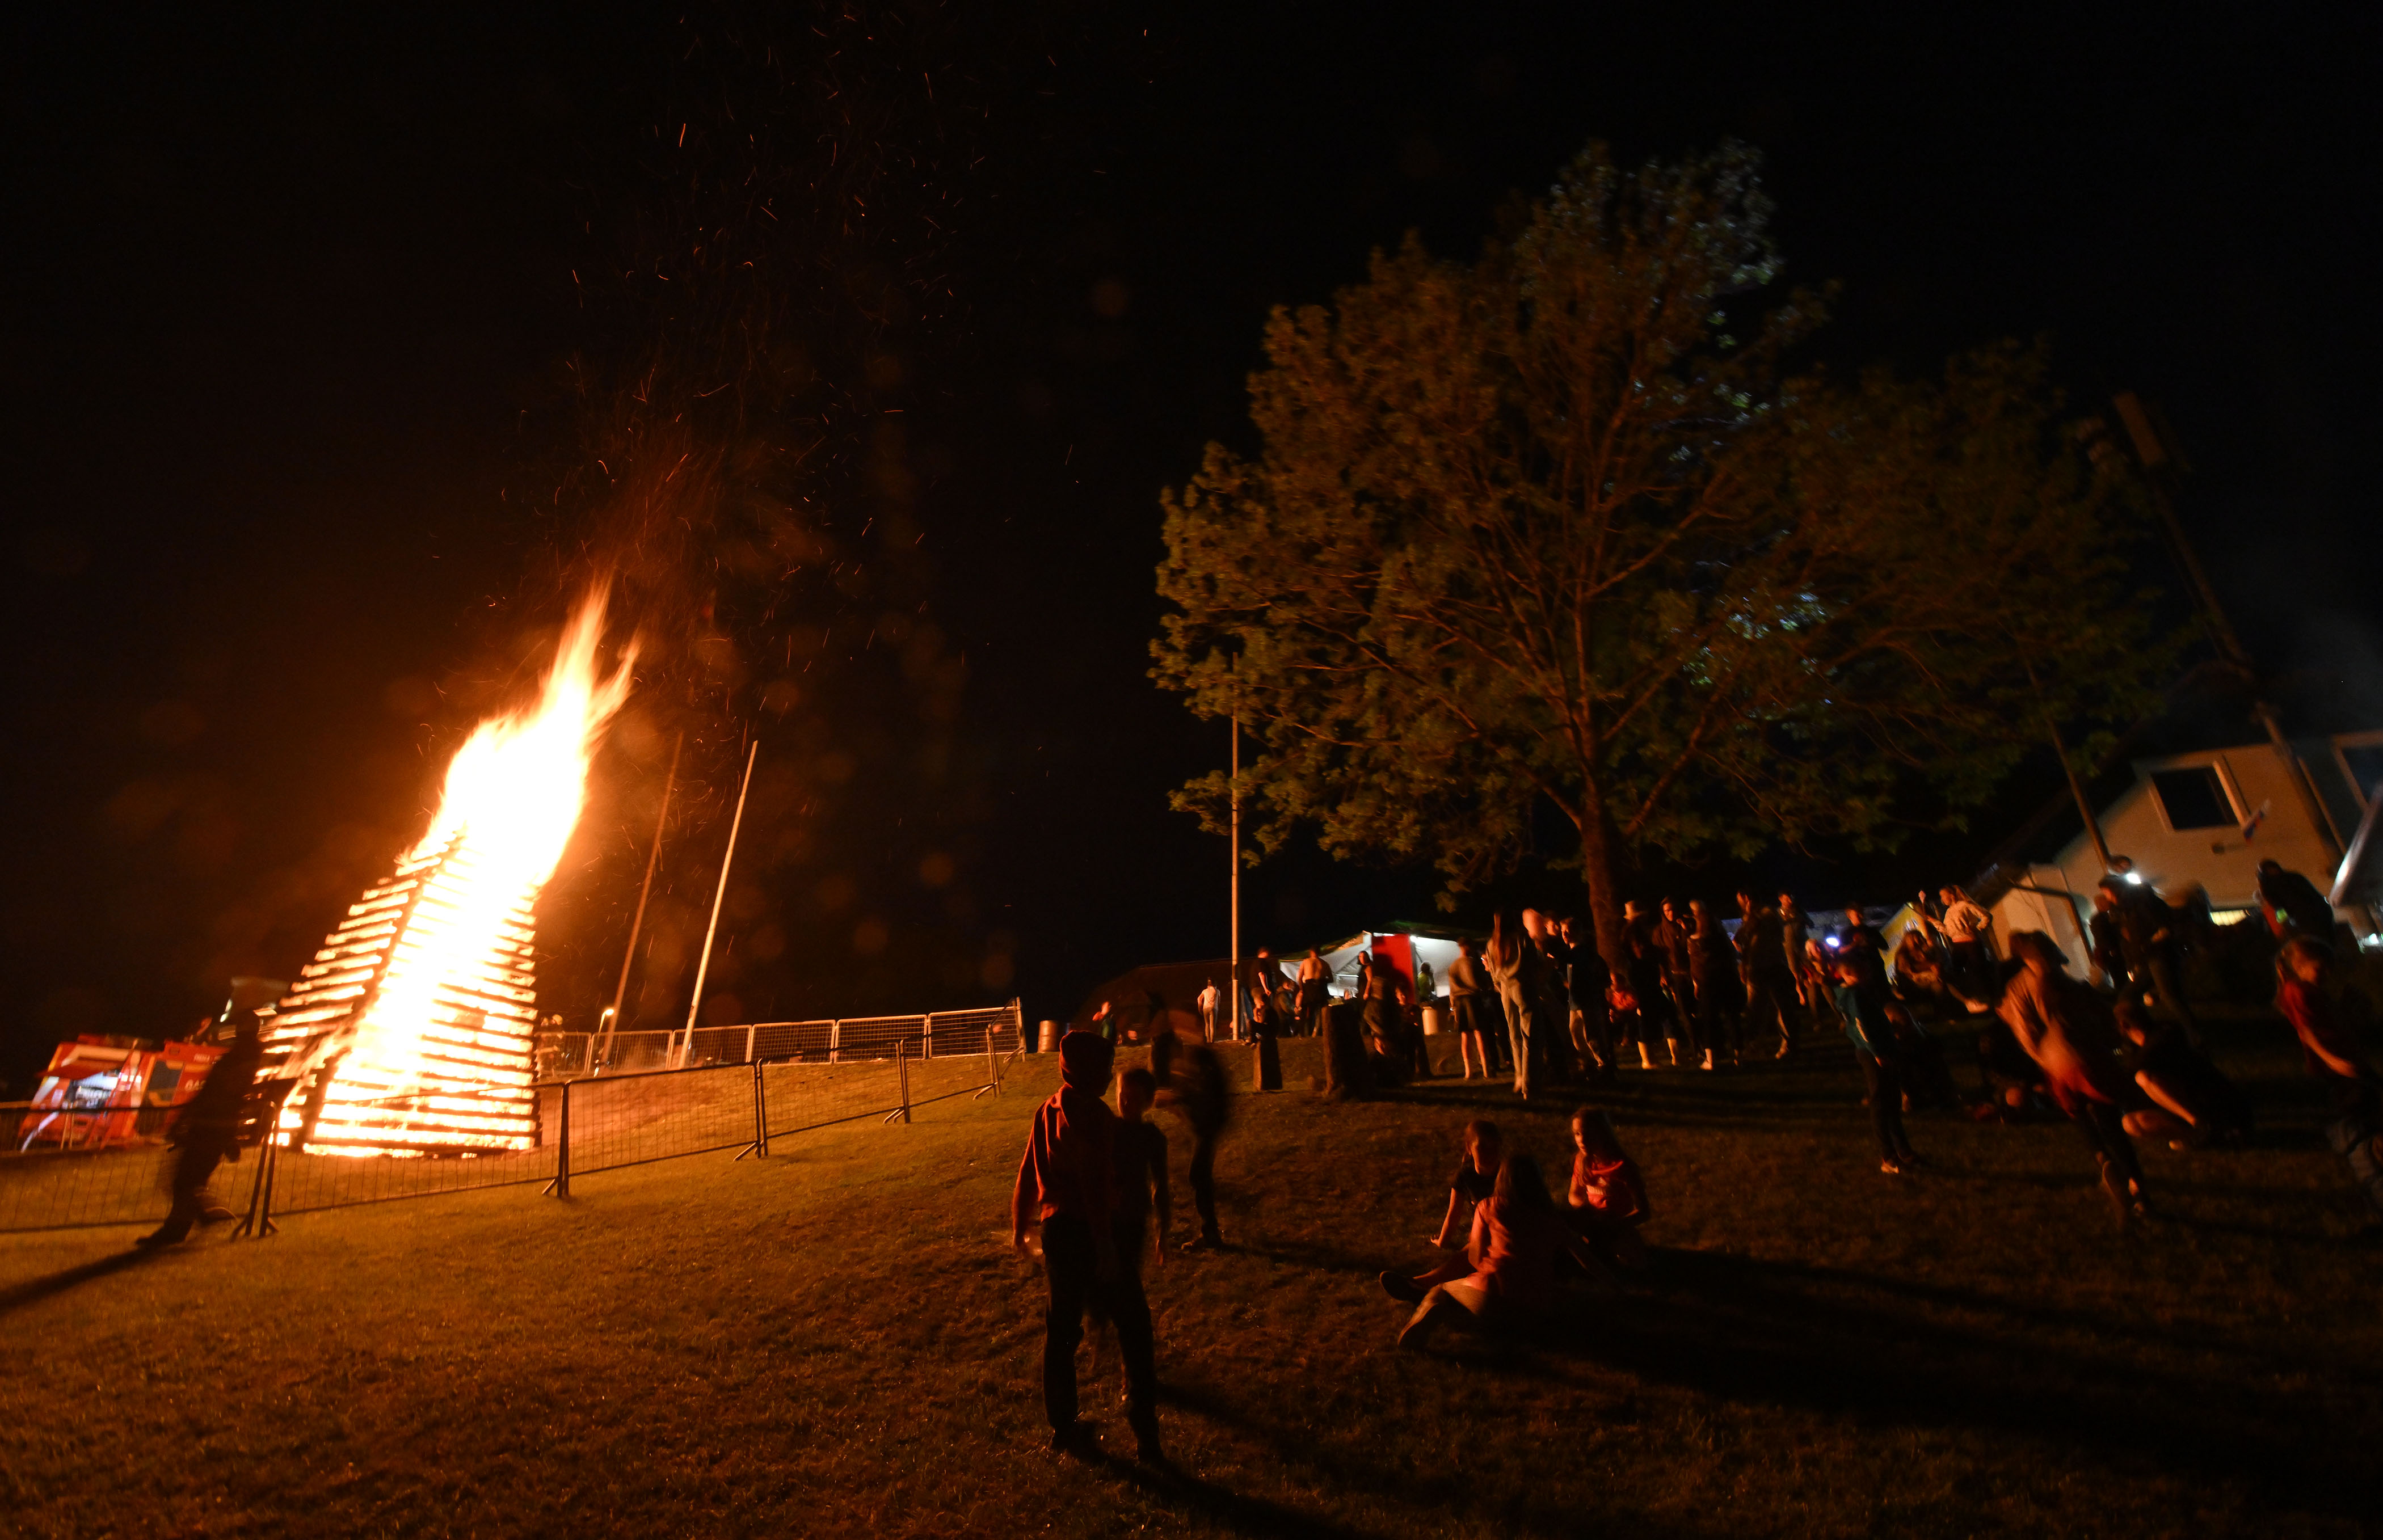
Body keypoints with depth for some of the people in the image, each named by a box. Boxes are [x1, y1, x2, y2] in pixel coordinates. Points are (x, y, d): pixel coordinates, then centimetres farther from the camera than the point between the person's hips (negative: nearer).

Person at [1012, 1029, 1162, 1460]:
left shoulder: (1048, 1110, 8)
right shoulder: (1092, 1113, -18)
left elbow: (1028, 1172, 16)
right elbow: (1096, 1182, -23)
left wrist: (1020, 1225, 27)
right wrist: (1106, 1247, -21)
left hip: (1054, 1230, 8)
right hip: (1087, 1231, -8)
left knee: (1061, 1327, 19)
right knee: (1133, 1323, 5)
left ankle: (1063, 1426, 30)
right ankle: (1145, 1430, 9)